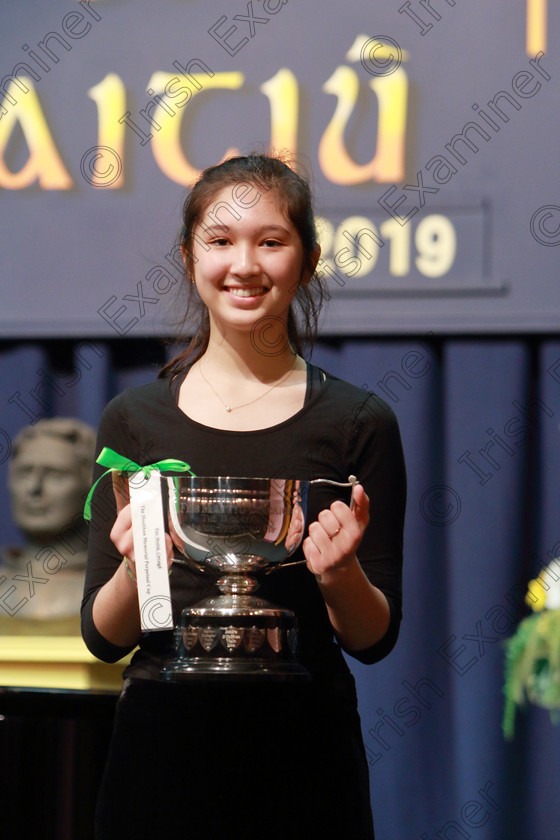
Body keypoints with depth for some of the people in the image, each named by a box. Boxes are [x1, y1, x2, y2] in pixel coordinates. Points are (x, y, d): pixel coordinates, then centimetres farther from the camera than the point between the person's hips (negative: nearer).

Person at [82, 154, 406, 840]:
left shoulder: (359, 423, 0)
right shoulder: (134, 420, 3)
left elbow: (375, 640, 3)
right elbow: (103, 637, 4)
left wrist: (340, 576, -17)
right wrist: (136, 569, -16)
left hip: (304, 750, -1)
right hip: (163, 748, 1)